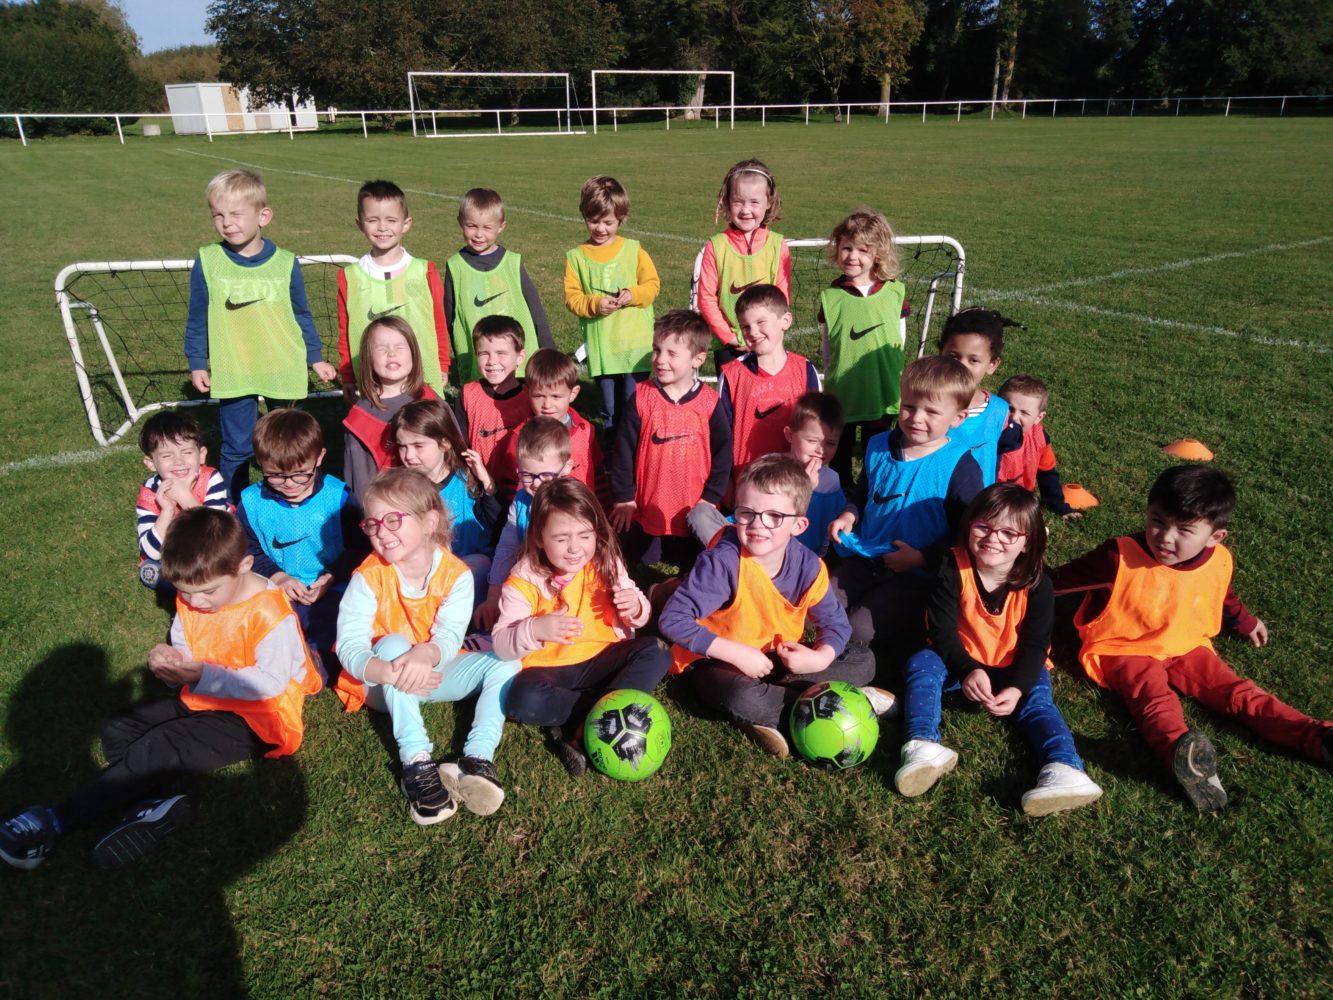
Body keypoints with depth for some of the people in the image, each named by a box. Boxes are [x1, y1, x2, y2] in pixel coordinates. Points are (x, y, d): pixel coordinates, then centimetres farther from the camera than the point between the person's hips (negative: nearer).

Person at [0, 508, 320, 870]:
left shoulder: (270, 614, -26)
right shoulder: (191, 601, -2)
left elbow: (271, 682, -27)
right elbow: (185, 650, 9)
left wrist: (203, 675, -31)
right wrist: (169, 660, -15)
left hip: (254, 720, -9)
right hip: (203, 701, 9)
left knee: (160, 747, -22)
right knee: (118, 728, -2)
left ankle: (57, 820, -11)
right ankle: (149, 807, -24)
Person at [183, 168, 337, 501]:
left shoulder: (285, 263, -5)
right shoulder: (207, 261, -5)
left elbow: (302, 315, 7)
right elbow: (197, 319, 4)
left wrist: (316, 358, 9)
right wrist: (196, 363, 6)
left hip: (284, 370, 1)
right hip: (232, 373, -1)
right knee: (236, 449, 6)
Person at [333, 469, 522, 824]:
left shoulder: (456, 574, -15)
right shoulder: (369, 577, -18)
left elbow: (450, 638, -25)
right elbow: (349, 647, -27)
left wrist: (425, 655, -50)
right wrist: (389, 672, -48)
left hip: (433, 672, 2)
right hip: (383, 684, -2)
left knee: (505, 662, -18)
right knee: (393, 642, -33)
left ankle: (476, 759, -35)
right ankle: (416, 762, -40)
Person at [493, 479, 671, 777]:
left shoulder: (606, 565, -4)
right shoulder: (524, 581, -12)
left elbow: (638, 611, 5)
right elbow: (501, 644, -16)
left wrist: (636, 607, -21)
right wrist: (534, 630, -37)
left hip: (601, 659, 3)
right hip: (548, 668, -3)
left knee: (656, 652, -19)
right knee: (525, 699, -34)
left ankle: (584, 731, -25)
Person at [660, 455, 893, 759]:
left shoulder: (808, 566, -11)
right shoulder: (723, 562, -26)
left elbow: (835, 622, 1)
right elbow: (673, 620, -28)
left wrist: (820, 658, -21)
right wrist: (738, 654, -28)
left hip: (780, 659, 6)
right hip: (718, 662, -5)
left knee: (863, 660, -1)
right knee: (742, 695, -38)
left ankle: (772, 716, -16)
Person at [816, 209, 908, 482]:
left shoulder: (894, 292, -3)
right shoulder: (831, 296, -6)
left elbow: (900, 339, 6)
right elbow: (827, 348, 1)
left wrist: (895, 372, 6)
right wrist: (832, 378, 2)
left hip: (882, 391, 1)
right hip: (841, 391, -1)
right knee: (840, 452, 14)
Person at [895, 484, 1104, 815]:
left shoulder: (1037, 583, -14)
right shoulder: (953, 569, -16)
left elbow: (1035, 643, -13)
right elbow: (942, 630, -16)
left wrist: (1017, 687, -30)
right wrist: (968, 670, -32)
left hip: (1014, 668, 1)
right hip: (960, 661, 0)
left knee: (1036, 694, -26)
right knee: (922, 663, -25)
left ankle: (1063, 767, -39)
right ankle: (923, 745, -41)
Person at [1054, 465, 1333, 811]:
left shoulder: (1219, 562, -5)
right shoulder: (1120, 557, -24)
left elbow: (1223, 597, 20)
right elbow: (1063, 579, -15)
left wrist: (1245, 623, 36)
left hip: (1185, 647, 6)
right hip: (1124, 650, -5)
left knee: (1237, 691, -10)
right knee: (1156, 698, -32)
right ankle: (1181, 751, -59)